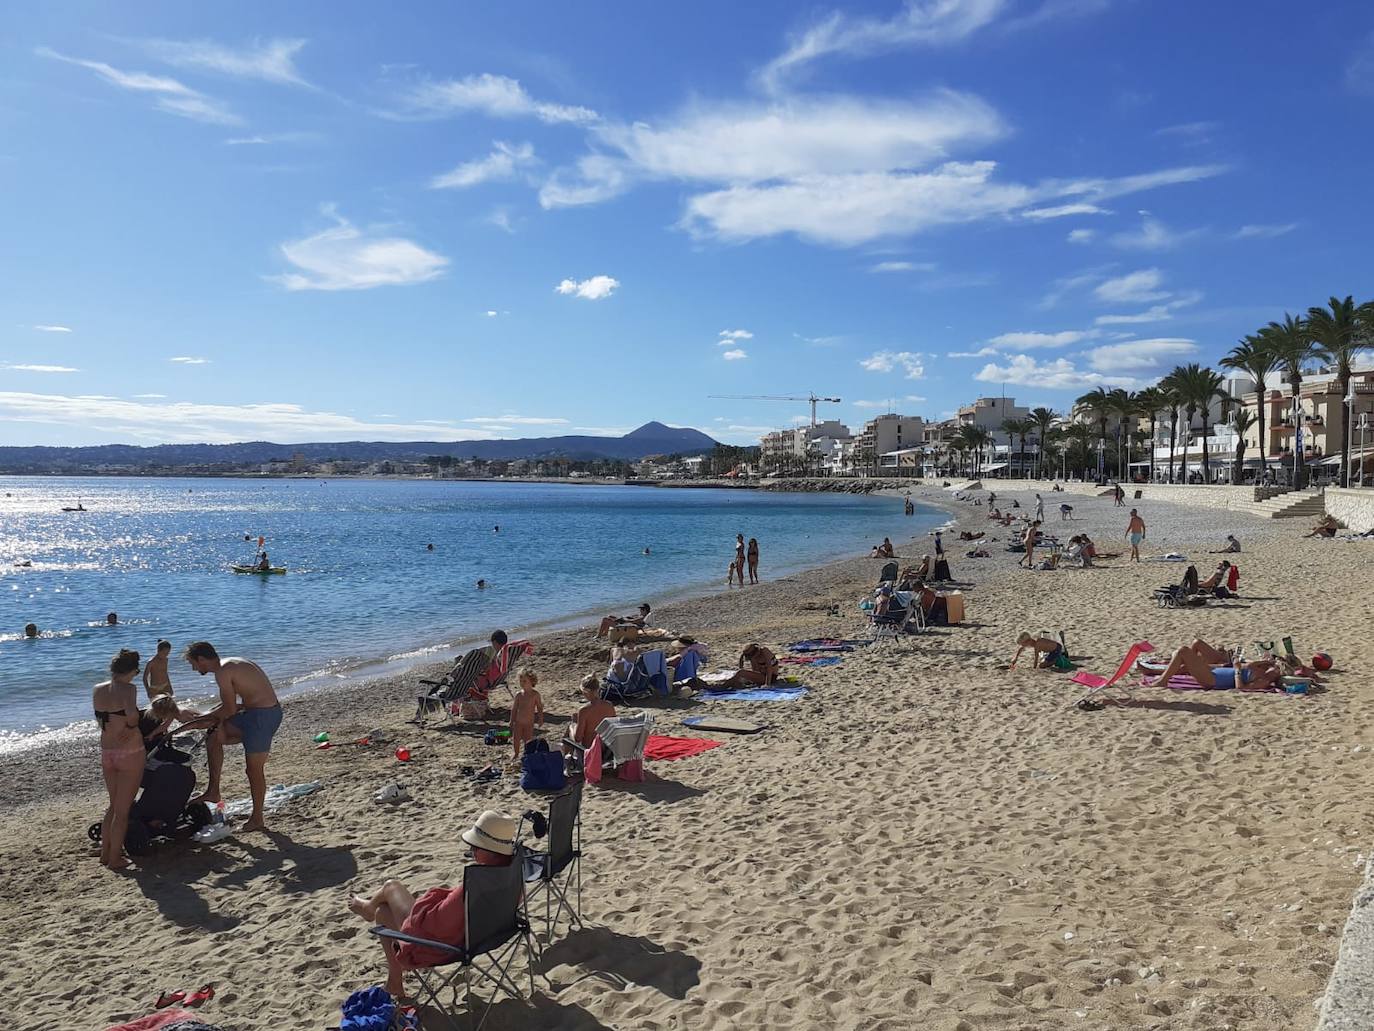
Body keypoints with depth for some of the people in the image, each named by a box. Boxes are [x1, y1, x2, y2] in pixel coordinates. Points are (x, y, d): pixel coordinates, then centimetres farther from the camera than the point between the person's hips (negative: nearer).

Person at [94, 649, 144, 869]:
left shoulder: (97, 690, 4)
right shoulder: (127, 689, -17)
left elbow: (100, 720, 15)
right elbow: (132, 713, -34)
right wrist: (132, 726, -15)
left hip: (106, 753, 6)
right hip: (130, 753, -6)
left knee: (113, 805, 23)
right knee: (122, 810, 5)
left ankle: (105, 852, 31)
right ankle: (115, 859, 11)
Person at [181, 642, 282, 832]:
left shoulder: (223, 672, -15)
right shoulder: (229, 665, 14)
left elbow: (230, 709, -13)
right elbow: (230, 704, 20)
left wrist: (198, 719, 5)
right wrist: (199, 719, 17)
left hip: (264, 715, -10)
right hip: (254, 712, 10)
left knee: (254, 769, 1)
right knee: (213, 737, 15)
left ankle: (257, 820, 14)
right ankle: (213, 791, 22)